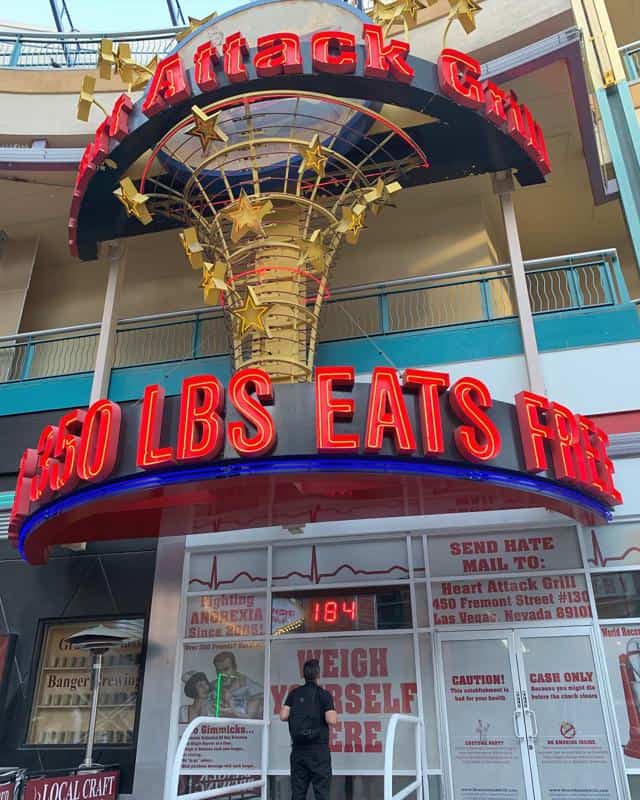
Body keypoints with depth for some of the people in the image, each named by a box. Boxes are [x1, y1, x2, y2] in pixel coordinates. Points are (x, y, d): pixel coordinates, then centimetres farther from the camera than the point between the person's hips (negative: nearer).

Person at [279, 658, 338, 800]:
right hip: (318, 748, -4)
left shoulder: (294, 694, 5)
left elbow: (283, 716, -2)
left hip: (298, 747, 4)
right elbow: (331, 720, -15)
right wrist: (334, 714, 7)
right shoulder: (324, 694, -6)